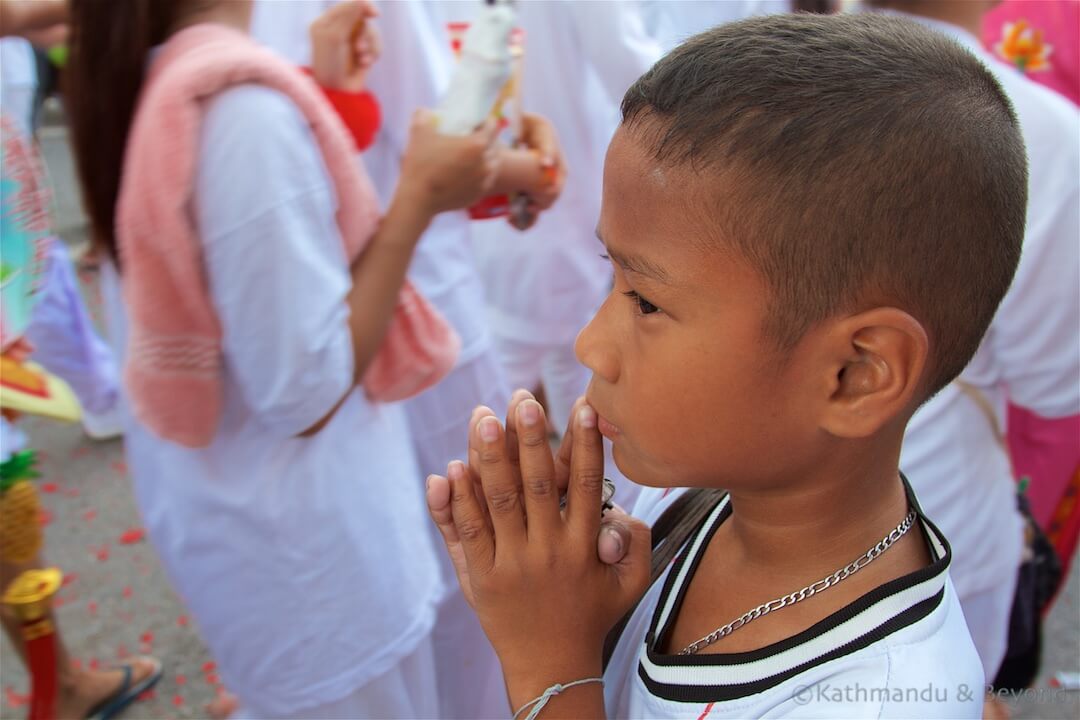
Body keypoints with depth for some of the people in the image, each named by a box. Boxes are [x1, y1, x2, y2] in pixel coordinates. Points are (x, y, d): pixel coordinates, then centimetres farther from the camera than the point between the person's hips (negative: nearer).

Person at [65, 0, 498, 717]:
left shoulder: (133, 79, -1)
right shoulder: (244, 106, -28)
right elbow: (305, 392, -25)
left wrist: (320, 93, 6)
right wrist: (419, 198, -20)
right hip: (298, 536, -8)